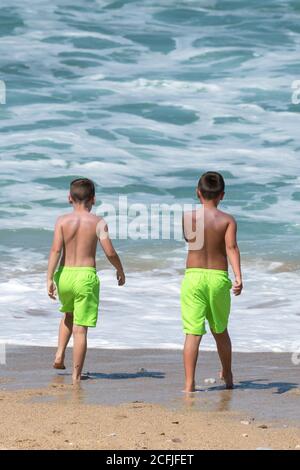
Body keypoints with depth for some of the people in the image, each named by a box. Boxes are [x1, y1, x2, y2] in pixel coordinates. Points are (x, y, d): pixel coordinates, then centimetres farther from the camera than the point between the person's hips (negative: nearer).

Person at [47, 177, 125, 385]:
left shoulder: (62, 220, -1)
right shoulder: (98, 222, -4)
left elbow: (56, 250, -9)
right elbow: (110, 252, -8)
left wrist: (50, 278, -9)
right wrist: (120, 271, 9)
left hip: (64, 274, 3)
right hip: (86, 275, -3)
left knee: (69, 314, 32)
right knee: (80, 328, 0)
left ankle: (60, 354, 18)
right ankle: (76, 375, 1)